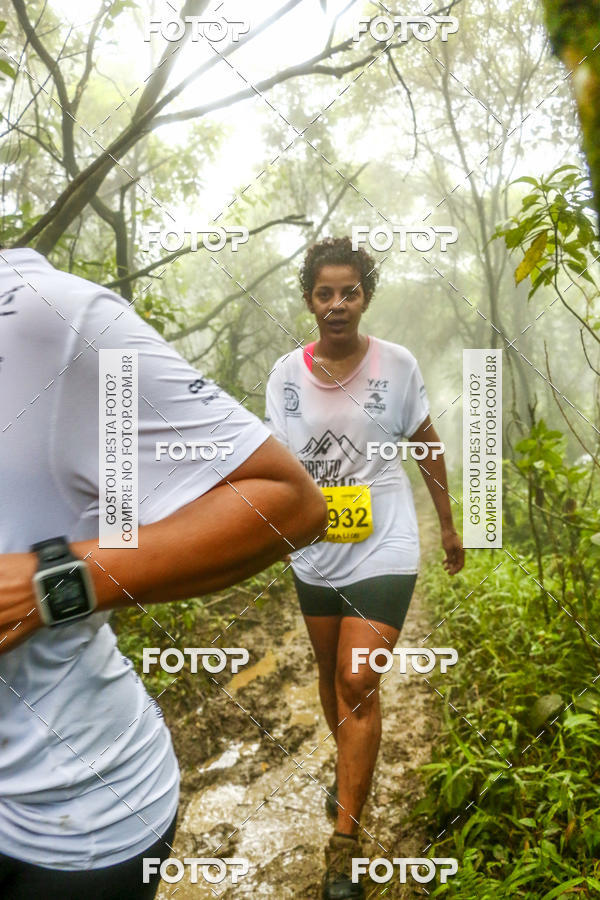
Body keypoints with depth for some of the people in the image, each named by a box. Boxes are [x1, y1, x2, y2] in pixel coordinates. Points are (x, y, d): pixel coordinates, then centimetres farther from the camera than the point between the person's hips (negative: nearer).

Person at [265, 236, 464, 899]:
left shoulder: (397, 365, -6)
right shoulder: (286, 373, -2)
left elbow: (427, 447, 4)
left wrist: (449, 526, 10)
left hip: (382, 550, -3)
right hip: (314, 551, 3)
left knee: (358, 682, -7)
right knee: (330, 672, 18)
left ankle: (344, 842, 7)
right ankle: (352, 768, 46)